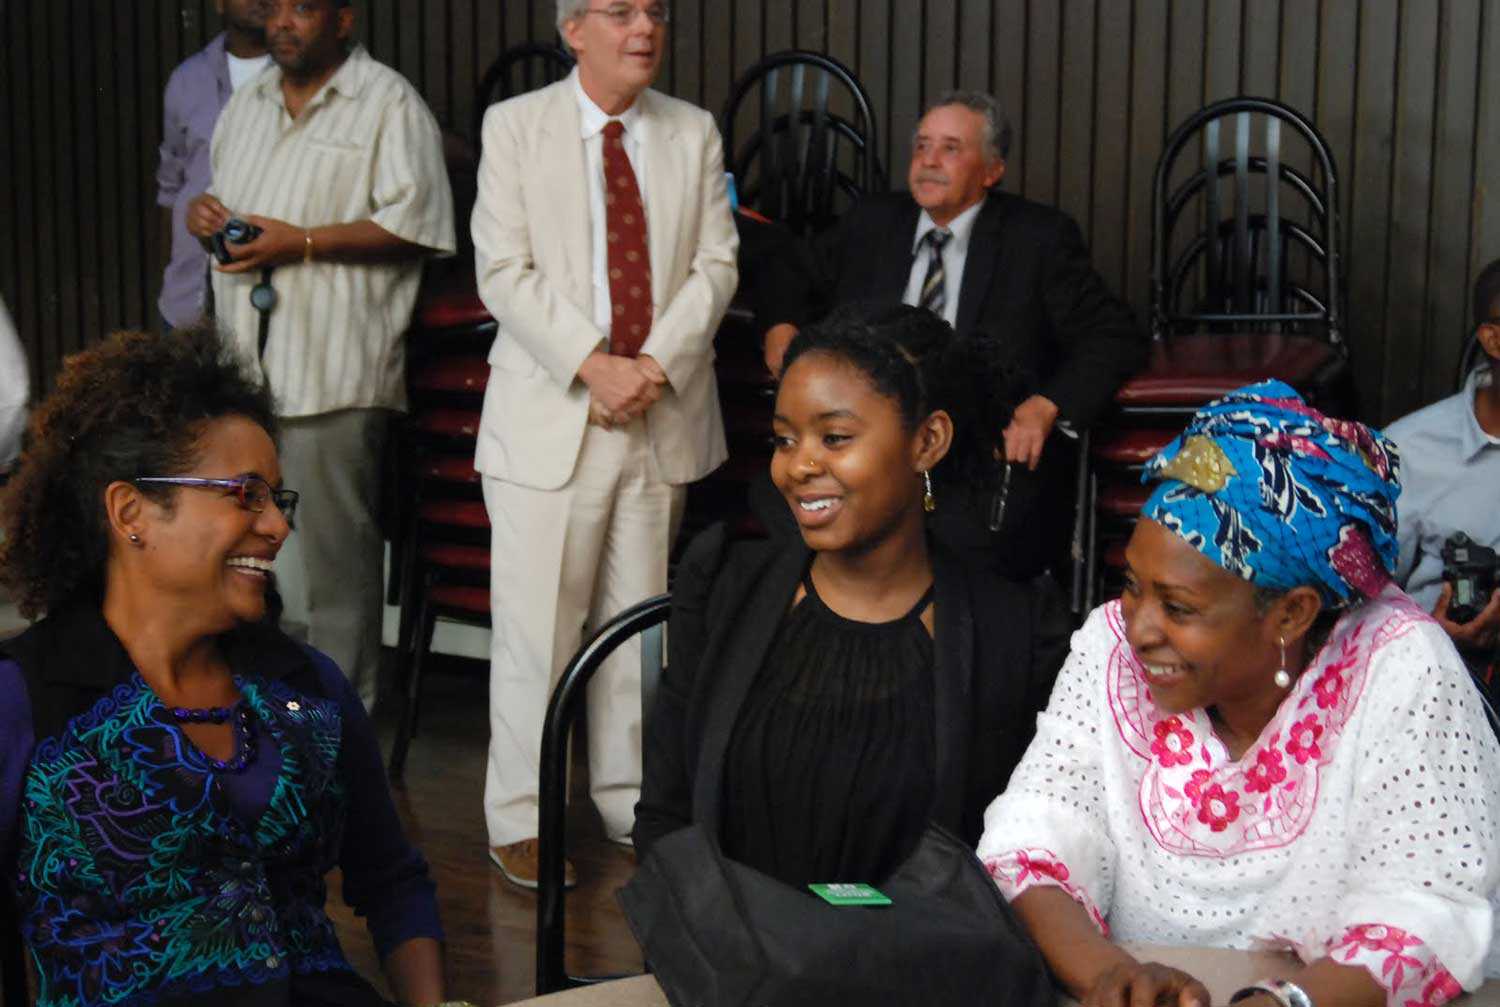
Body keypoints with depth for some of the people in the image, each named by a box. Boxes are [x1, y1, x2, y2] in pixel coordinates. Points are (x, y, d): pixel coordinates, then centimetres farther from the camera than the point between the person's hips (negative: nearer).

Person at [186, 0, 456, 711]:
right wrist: (204, 212, 6)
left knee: (331, 549, -4)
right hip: (244, 362, 8)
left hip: (332, 369, -7)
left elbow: (417, 225, -13)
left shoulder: (388, 102, -4)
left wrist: (302, 241, -17)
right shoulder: (247, 104, 20)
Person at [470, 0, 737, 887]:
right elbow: (504, 271, -5)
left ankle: (634, 803, 22)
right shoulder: (515, 126, 2)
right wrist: (593, 365, -16)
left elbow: (716, 265, 4)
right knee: (536, 622, -1)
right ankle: (520, 820, 11)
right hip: (549, 414, -3)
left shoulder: (695, 132, 11)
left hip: (664, 414, 3)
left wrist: (657, 363, -11)